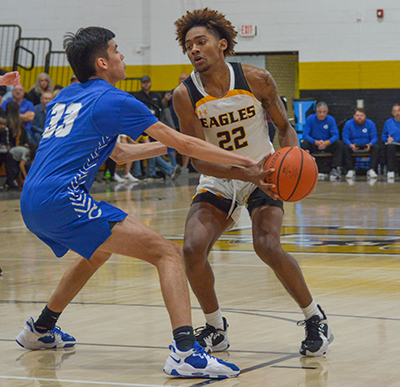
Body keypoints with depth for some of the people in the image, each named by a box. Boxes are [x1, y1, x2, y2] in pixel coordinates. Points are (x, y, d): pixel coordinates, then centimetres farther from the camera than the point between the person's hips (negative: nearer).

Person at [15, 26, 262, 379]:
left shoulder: (64, 97, 23)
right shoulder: (111, 100, -1)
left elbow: (120, 153, 32)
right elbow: (182, 143, 0)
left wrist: (170, 145, 34)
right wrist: (244, 162, 6)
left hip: (32, 205, 9)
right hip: (61, 200, -9)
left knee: (99, 250, 38)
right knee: (168, 253, -10)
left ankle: (40, 330, 46)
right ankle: (185, 352, -28)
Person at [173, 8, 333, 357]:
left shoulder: (257, 79, -14)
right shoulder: (185, 95, -14)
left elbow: (285, 127, 0)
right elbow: (199, 159, -18)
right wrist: (248, 173, -33)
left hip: (263, 177, -2)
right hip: (218, 182, 2)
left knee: (267, 246, -24)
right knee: (193, 249, -19)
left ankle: (315, 319, -1)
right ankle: (216, 329, 6)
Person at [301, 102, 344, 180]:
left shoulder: (331, 120, -5)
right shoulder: (310, 119, -8)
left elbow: (336, 135, -13)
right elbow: (305, 135, -15)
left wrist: (326, 143, -33)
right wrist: (316, 142, -32)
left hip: (327, 144, 1)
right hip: (314, 144, -1)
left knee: (339, 144, -26)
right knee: (304, 143, -31)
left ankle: (335, 169, -29)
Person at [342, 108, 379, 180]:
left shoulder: (370, 124, -2)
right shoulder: (348, 124, -3)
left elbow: (374, 138, -5)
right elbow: (345, 138, -9)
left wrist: (370, 145, -29)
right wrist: (351, 145, -31)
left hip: (367, 146, 1)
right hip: (353, 146, -1)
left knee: (376, 147, -29)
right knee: (346, 148, -32)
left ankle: (371, 170, -31)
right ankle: (350, 170, -29)